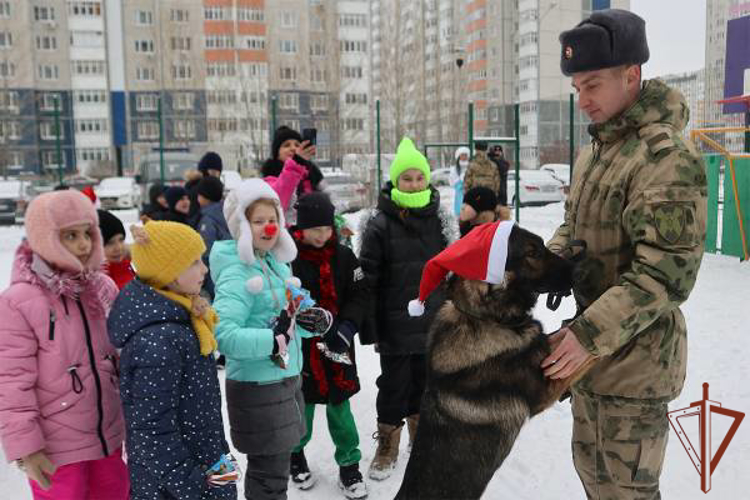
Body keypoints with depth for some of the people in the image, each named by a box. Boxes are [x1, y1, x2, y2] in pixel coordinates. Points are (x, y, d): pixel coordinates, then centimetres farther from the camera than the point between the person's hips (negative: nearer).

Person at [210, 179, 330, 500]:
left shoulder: (278, 263, 8)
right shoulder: (236, 273, -19)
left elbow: (291, 316, 14)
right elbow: (223, 336, -30)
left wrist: (315, 320, -7)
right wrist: (274, 339, -28)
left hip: (287, 379, 8)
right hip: (258, 389, -8)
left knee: (269, 468, 23)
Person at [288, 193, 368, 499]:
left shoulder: (343, 256, -2)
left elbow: (359, 295, 0)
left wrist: (347, 327, -15)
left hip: (338, 347, 2)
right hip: (301, 347, -2)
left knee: (339, 406, 11)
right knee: (303, 406, 13)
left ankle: (349, 465, 28)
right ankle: (295, 455, 40)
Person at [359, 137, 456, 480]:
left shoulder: (441, 220, 2)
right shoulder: (379, 225, -10)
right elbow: (368, 280, -9)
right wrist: (369, 329, -10)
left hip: (434, 323, 3)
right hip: (396, 326, -3)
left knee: (425, 382, 17)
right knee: (393, 386, 7)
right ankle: (387, 447, 26)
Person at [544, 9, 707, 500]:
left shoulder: (669, 155, -20)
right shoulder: (594, 152, 10)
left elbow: (667, 272, -25)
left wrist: (589, 333, -29)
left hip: (636, 354, -9)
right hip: (594, 347, 9)